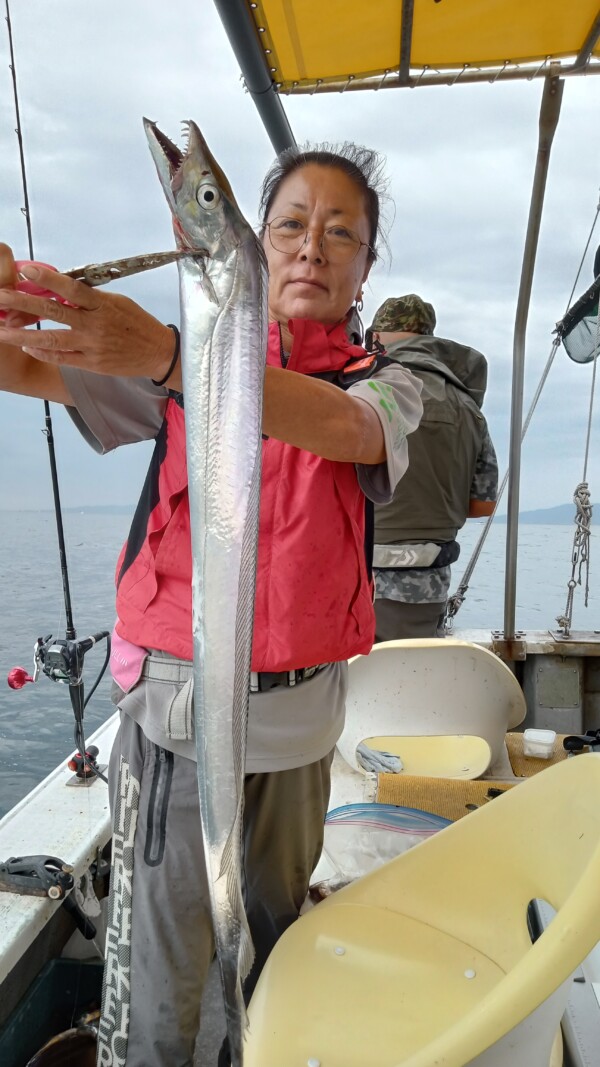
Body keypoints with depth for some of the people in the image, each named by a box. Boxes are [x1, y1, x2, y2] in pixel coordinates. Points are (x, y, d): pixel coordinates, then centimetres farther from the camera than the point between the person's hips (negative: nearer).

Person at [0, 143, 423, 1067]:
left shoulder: (387, 384, 3)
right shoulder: (193, 362, 4)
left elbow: (341, 425, -21)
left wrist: (165, 355, -36)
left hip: (303, 713, 2)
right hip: (177, 702, -1)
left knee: (274, 931, 20)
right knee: (158, 982, 4)